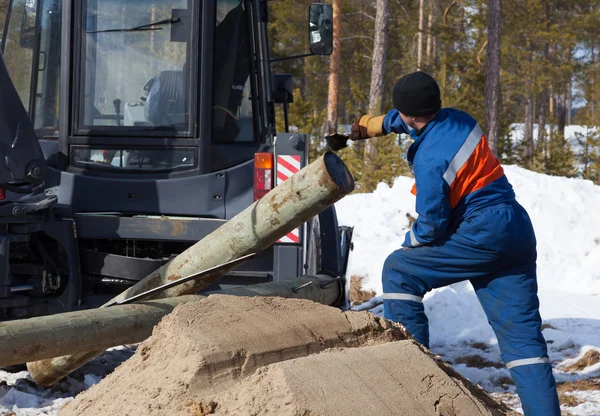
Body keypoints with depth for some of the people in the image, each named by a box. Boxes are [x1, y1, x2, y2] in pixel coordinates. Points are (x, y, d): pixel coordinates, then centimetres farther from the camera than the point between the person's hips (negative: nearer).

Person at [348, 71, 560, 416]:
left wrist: (411, 244, 10)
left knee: (399, 270, 4)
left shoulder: (429, 159, -16)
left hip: (482, 235, -9)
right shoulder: (458, 119, 7)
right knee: (522, 334, 7)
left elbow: (432, 224, -11)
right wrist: (372, 125, 41)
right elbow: (414, 121, 32)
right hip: (518, 232, 9)